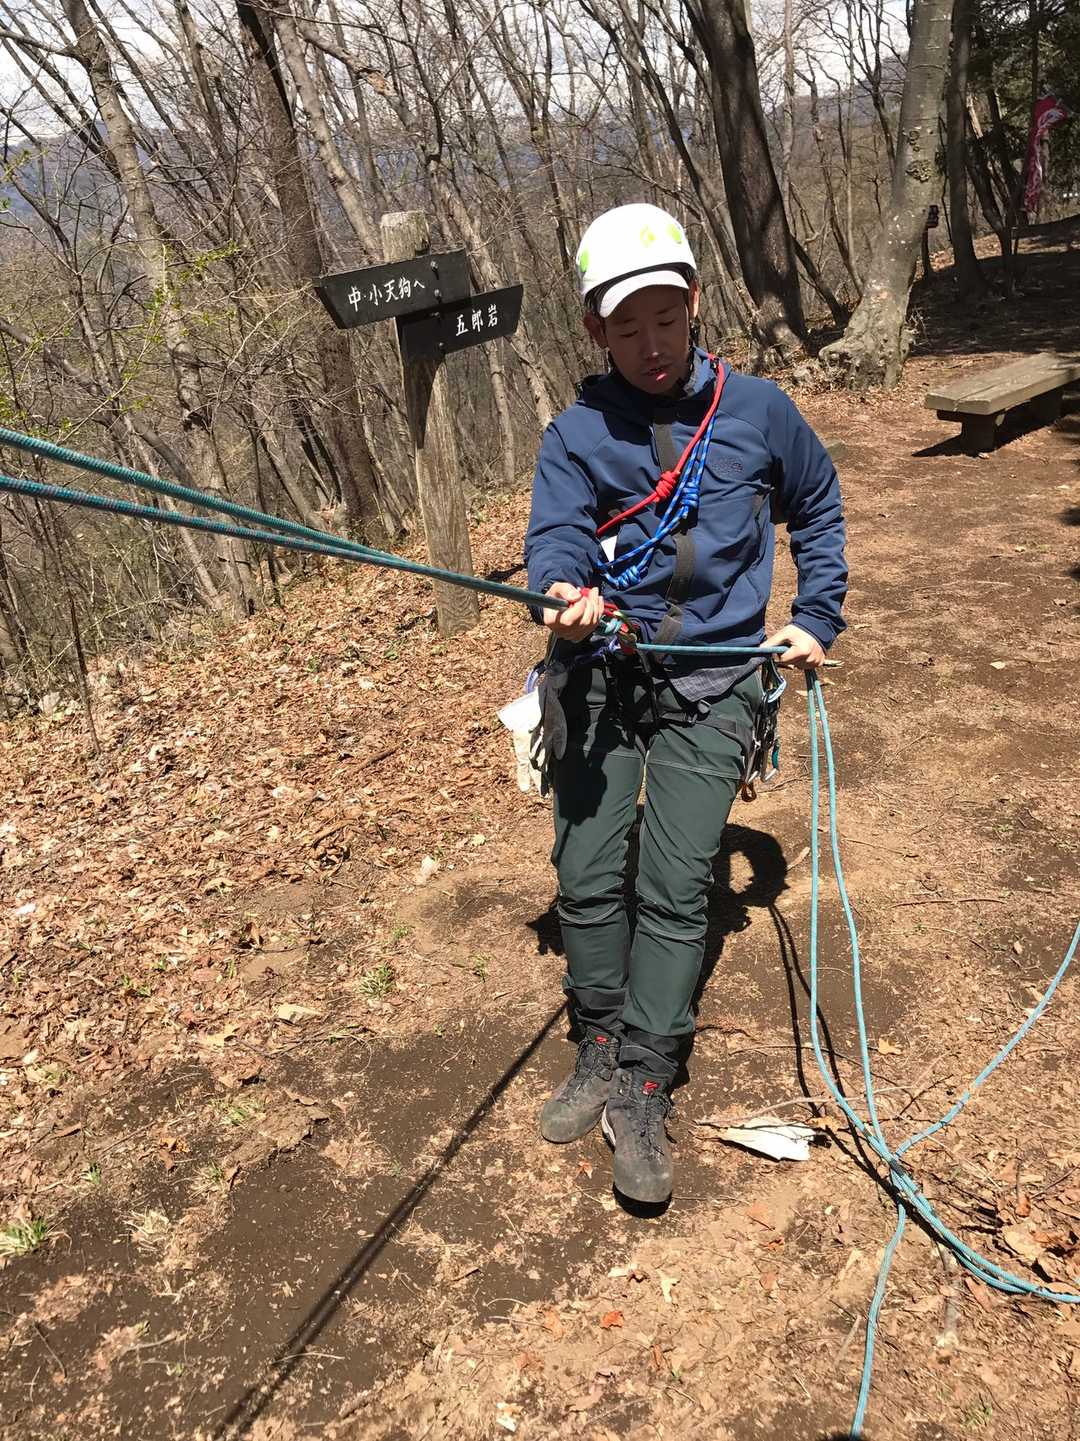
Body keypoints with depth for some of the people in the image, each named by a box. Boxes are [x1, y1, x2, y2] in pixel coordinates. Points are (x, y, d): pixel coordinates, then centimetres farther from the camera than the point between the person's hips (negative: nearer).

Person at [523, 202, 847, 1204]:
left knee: (674, 888, -6)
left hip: (711, 679, 0)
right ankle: (599, 1056, 20)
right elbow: (554, 535, -15)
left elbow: (817, 505, 20)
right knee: (587, 877, 0)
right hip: (598, 672, 1)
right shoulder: (575, 435, 1)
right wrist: (564, 593, -37)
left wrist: (816, 617, 13)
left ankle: (641, 1093, 5)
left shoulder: (757, 410, 4)